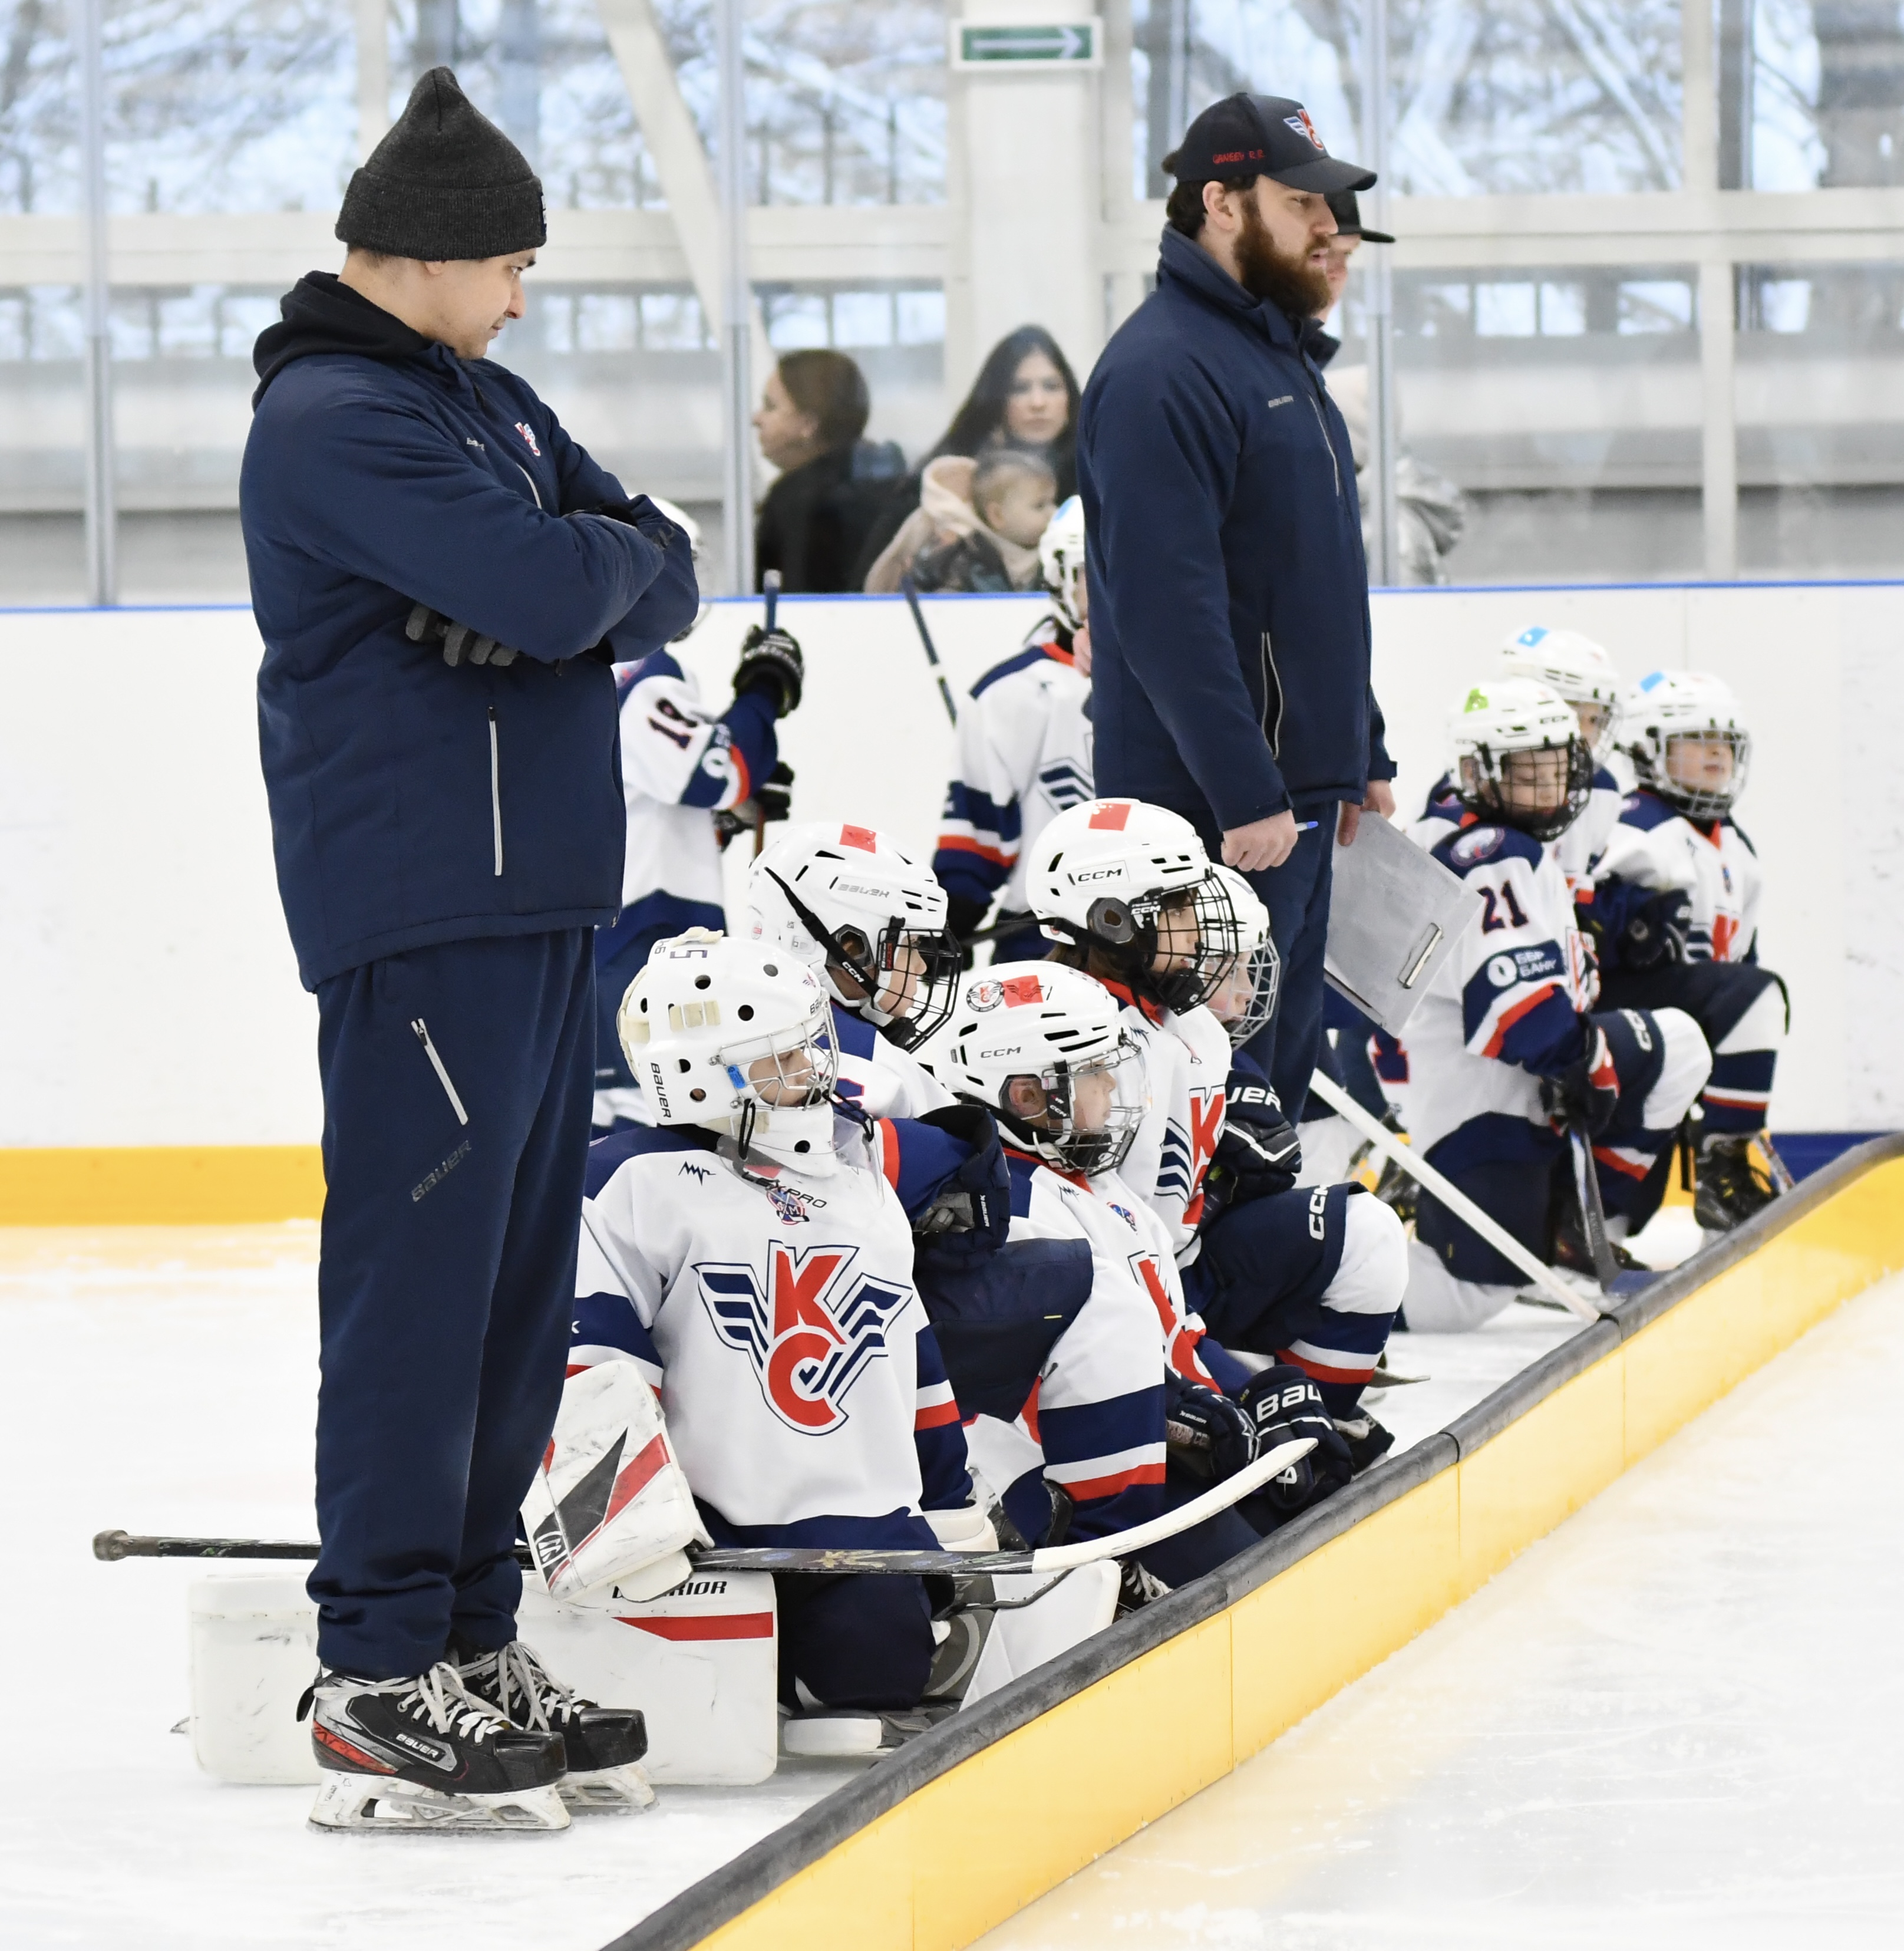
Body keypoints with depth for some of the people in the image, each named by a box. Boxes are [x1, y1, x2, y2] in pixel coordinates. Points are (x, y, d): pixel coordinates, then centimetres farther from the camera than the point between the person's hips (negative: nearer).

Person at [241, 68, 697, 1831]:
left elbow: (658, 587, 11)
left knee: (519, 1273, 10)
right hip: (423, 907, -9)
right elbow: (547, 585, -24)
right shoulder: (336, 416, -13)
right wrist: (603, 558, -1)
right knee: (421, 1272, -9)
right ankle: (379, 1685, -8)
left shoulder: (489, 404, 19)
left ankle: (473, 1641, 16)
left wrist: (564, 591, -10)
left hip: (541, 891, 9)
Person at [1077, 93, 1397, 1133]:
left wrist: (1363, 756, 23)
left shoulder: (1282, 353, 17)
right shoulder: (1163, 370, -16)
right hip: (1214, 807, -10)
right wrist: (1246, 795, -25)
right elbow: (1168, 609, -23)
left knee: (1281, 1067, 14)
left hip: (1294, 792, 10)